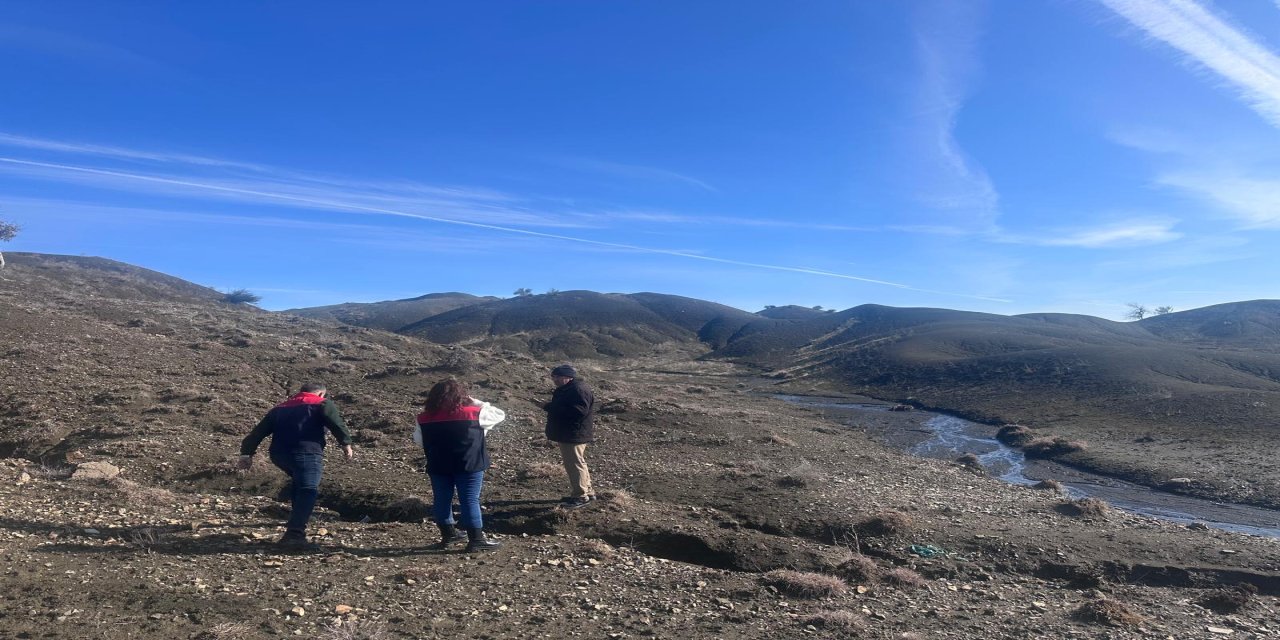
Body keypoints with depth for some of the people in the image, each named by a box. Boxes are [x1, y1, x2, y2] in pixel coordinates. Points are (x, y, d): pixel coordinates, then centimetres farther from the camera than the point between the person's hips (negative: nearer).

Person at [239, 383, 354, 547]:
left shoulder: (279, 408, 29)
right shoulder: (323, 404, 13)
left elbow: (259, 430, 22)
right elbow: (336, 423, -6)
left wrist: (246, 452, 19)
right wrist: (346, 444, -6)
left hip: (278, 454, 7)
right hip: (307, 453, -6)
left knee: (298, 483, 29)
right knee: (307, 490, -10)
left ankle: (296, 521, 27)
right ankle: (295, 533, -24)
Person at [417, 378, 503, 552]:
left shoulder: (424, 418, 0)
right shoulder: (473, 413, -12)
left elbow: (418, 440, 14)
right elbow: (498, 414, 1)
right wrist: (474, 402, 6)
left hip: (438, 467, 4)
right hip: (468, 466, -3)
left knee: (441, 500, 15)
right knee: (470, 501, 2)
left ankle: (448, 535, 28)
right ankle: (476, 540, 5)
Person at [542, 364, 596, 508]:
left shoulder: (578, 390, -21)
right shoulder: (565, 389, 15)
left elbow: (579, 411, -32)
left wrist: (552, 408, -28)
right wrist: (551, 407, 6)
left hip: (574, 435, -11)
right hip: (566, 434, 11)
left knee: (575, 465, -5)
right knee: (576, 464, 17)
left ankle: (581, 497, 3)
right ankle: (587, 492, 27)